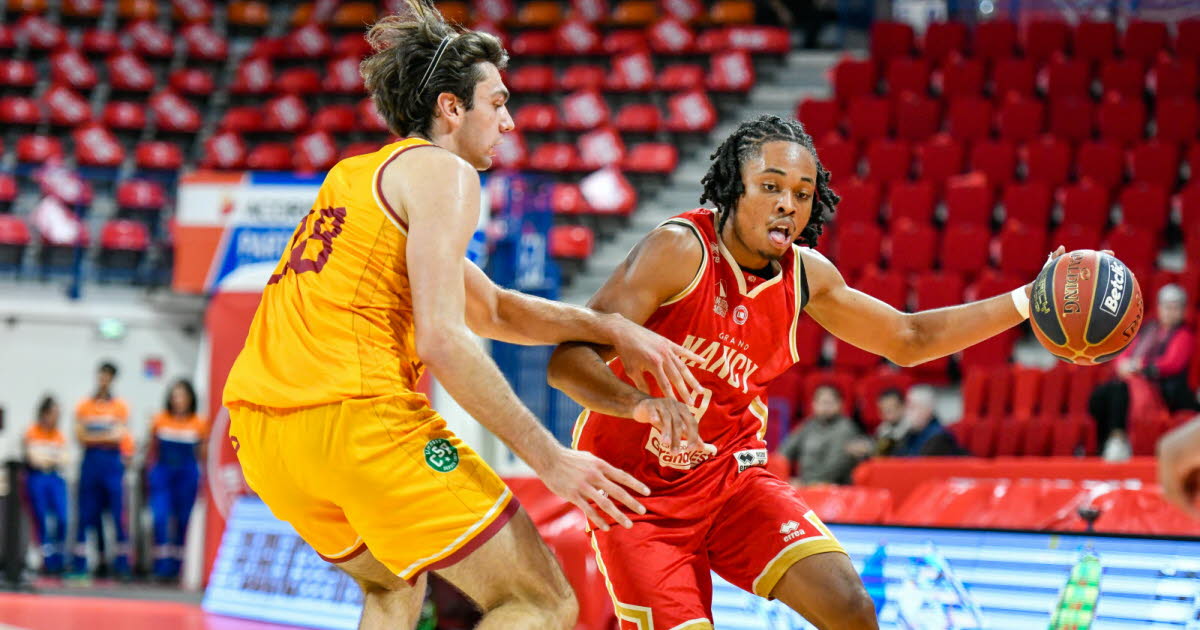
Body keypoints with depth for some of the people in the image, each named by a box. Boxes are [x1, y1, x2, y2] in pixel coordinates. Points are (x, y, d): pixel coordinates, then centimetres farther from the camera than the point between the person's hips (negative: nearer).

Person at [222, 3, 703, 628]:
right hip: (359, 415, -9)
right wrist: (548, 457, -11)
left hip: (258, 434, 9)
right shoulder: (440, 172, 0)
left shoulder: (357, 175, 28)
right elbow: (442, 340, -13)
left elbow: (491, 309, 32)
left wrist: (608, 328, 21)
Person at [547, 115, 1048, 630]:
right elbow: (568, 361, -29)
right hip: (640, 491, -5)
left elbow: (908, 339, 14)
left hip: (732, 473, 5)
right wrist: (643, 403, -49)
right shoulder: (681, 249, -21)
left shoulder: (806, 275, -1)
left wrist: (1025, 302, 5)